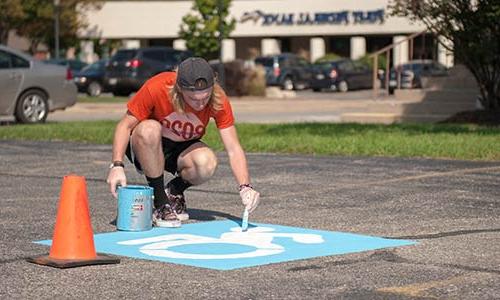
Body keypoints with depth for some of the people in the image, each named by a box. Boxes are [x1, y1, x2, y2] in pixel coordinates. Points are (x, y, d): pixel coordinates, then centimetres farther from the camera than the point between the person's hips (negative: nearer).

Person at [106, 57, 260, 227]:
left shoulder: (218, 100, -22)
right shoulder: (157, 88, -29)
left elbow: (233, 149, -21)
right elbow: (125, 125, -19)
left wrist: (245, 187, -36)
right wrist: (117, 165, -32)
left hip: (182, 149, 2)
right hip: (146, 146, -1)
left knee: (207, 163, -32)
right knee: (149, 129, -37)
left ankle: (174, 192, 2)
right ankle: (161, 205, -21)